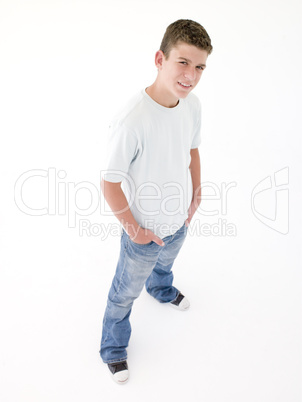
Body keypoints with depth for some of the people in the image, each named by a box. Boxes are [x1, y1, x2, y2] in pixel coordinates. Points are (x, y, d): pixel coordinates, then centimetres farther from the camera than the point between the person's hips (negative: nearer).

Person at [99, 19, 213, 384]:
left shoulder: (193, 106, -12)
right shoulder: (131, 121, -35)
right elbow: (110, 184, -26)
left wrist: (196, 194, 9)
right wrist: (134, 228, -16)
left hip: (179, 222, 6)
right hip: (145, 231, -6)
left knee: (164, 264, 37)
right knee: (126, 292, 18)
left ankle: (162, 290, 72)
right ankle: (113, 348, 46)